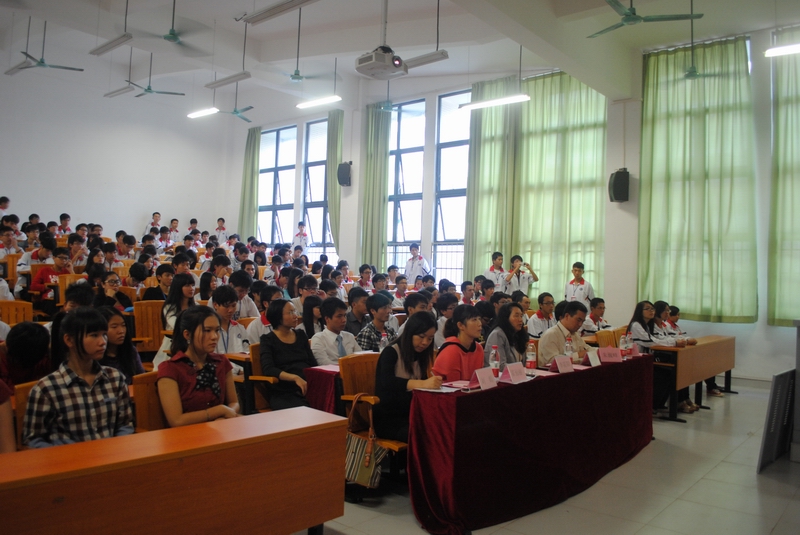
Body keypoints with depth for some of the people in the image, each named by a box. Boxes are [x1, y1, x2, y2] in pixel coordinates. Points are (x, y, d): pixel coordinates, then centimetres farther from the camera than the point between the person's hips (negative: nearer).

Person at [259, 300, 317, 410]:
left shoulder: (301, 336, 18)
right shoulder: (268, 340, 5)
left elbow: (313, 364, 15)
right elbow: (268, 369, -10)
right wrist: (295, 378, -23)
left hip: (309, 388, 4)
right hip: (283, 393, -4)